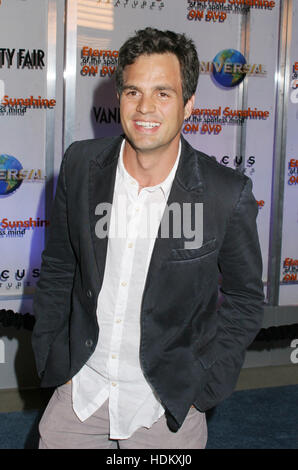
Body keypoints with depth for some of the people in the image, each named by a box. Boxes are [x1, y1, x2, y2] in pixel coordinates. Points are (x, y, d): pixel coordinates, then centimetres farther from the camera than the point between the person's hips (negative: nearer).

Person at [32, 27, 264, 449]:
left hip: (168, 407, -2)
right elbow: (58, 268, 6)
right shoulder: (80, 164, -5)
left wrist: (198, 387, -7)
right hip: (80, 392, 3)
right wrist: (52, 361, 4)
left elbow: (244, 300, -2)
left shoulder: (229, 194, -14)